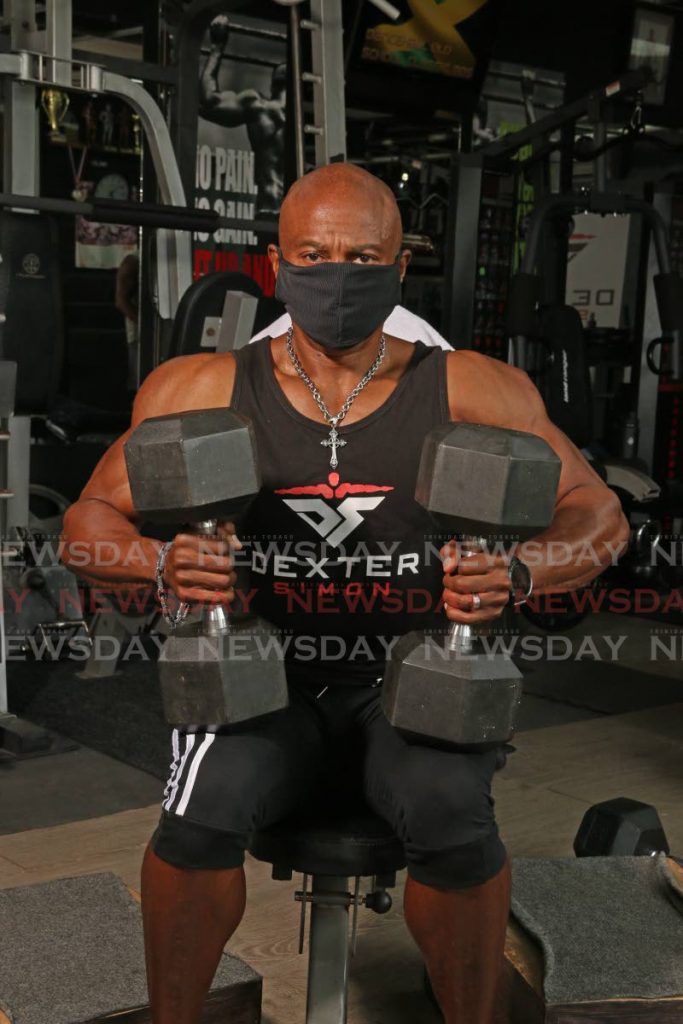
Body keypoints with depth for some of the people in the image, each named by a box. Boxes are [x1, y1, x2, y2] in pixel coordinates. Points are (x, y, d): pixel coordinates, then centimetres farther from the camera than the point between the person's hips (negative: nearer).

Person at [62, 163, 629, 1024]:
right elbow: (86, 525, 2)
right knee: (201, 815, -28)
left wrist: (519, 570, -22)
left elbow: (599, 517, 1)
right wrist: (163, 563, -22)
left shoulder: (470, 391, -2)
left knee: (452, 821, -30)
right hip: (265, 676, 1)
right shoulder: (203, 389, 0)